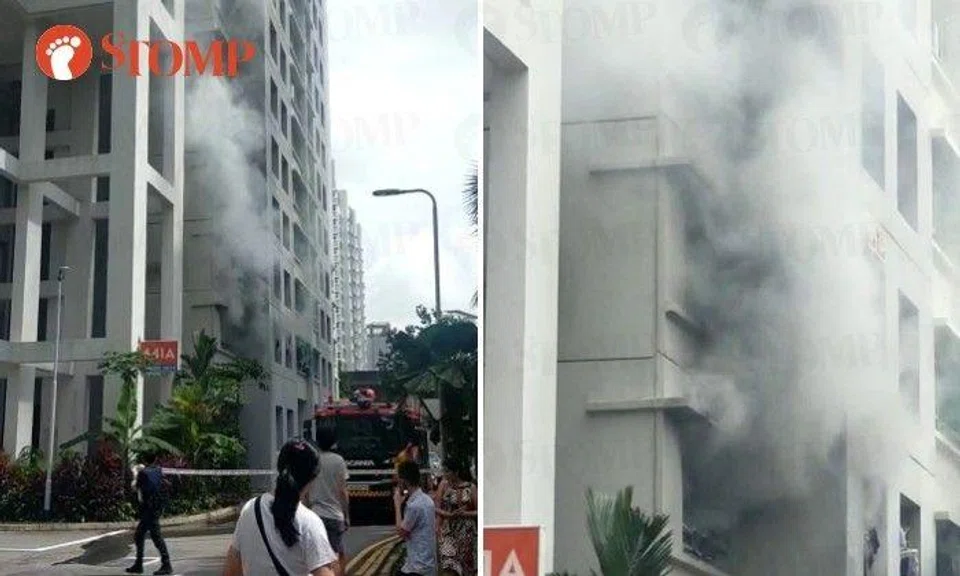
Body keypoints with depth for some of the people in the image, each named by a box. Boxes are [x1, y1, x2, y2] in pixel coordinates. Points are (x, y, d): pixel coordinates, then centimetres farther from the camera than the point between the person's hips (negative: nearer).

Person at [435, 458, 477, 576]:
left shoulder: (470, 487, -2)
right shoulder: (444, 485, 1)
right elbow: (437, 508, -2)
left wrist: (464, 513, -18)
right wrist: (450, 515, -19)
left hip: (466, 532, 0)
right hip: (448, 532, 0)